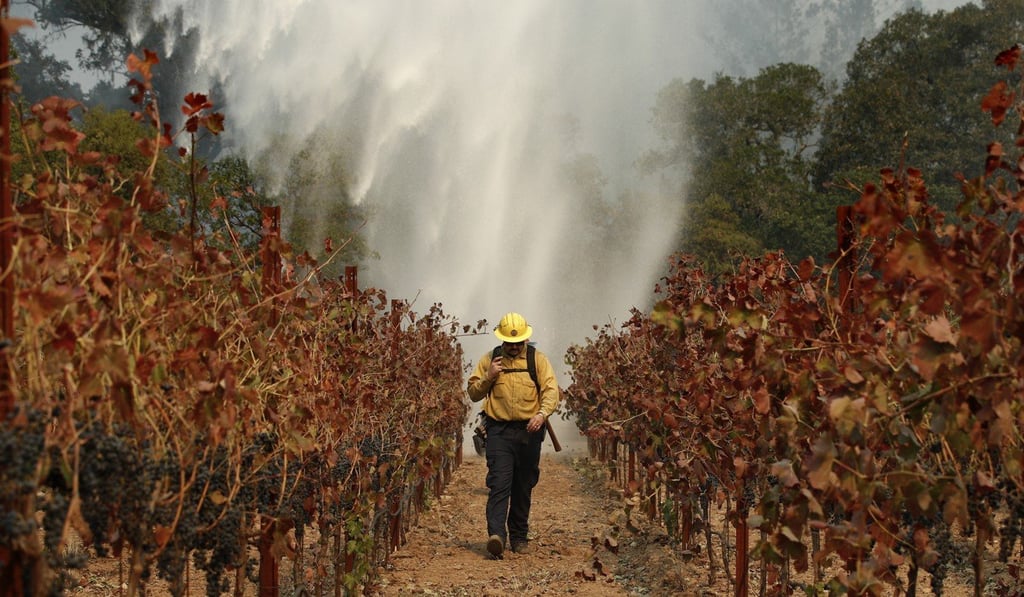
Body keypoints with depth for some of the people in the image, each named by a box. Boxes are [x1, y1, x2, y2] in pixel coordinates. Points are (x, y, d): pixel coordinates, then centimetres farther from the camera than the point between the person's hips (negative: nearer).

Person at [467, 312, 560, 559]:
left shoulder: (538, 359, 4)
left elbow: (551, 390, -5)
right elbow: (473, 393, 11)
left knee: (524, 487, 9)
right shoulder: (489, 359, 7)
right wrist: (488, 377, -8)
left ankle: (519, 536, 21)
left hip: (529, 430, 1)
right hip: (499, 430, -1)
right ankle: (496, 535, -25)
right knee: (499, 483, -15)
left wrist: (542, 413, -24)